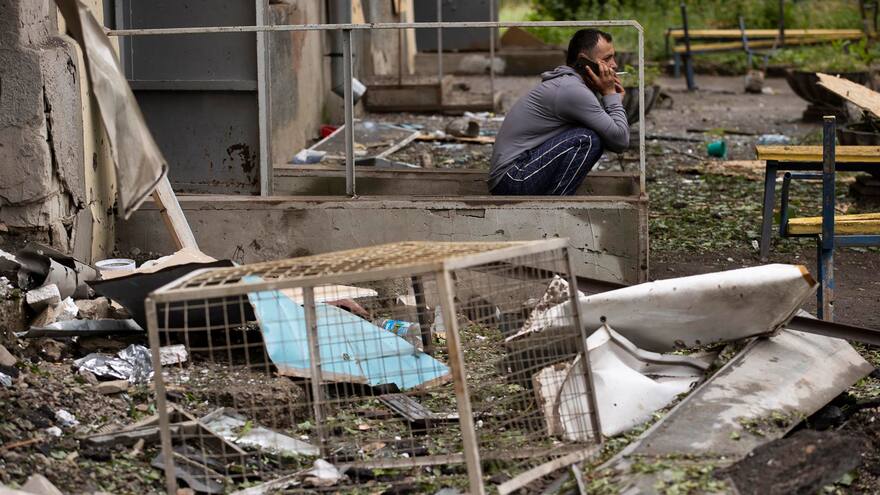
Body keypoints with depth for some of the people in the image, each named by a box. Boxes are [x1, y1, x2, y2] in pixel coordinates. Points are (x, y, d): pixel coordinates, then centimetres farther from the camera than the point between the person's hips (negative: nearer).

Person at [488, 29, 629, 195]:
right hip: (513, 179, -10)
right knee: (587, 140, -19)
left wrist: (614, 98, 6)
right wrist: (610, 94, -7)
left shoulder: (569, 83, 14)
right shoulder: (572, 90, -17)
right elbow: (620, 141, -18)